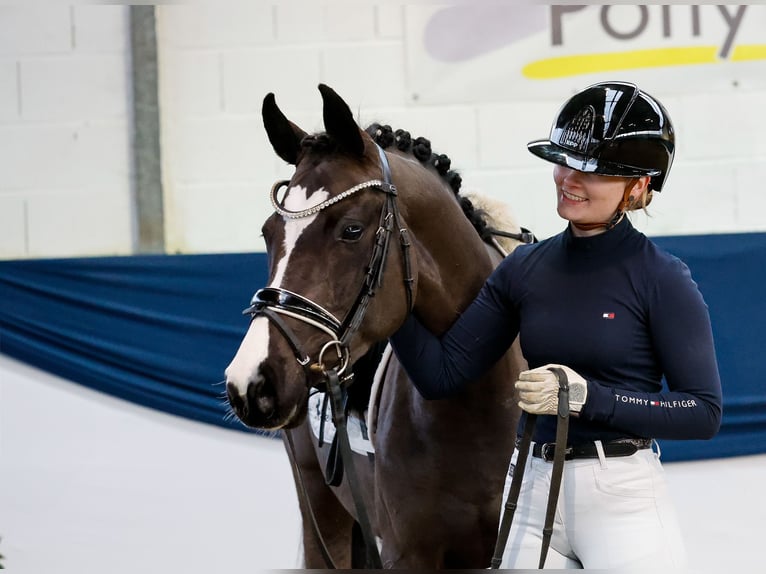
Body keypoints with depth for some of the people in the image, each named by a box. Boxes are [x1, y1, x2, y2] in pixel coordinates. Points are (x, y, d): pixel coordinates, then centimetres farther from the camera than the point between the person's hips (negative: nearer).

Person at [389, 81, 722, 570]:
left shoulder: (661, 279, -8)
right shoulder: (525, 269, 6)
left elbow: (704, 412, -11)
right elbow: (440, 373, 6)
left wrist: (588, 396, -19)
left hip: (623, 496, -5)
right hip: (534, 494, 5)